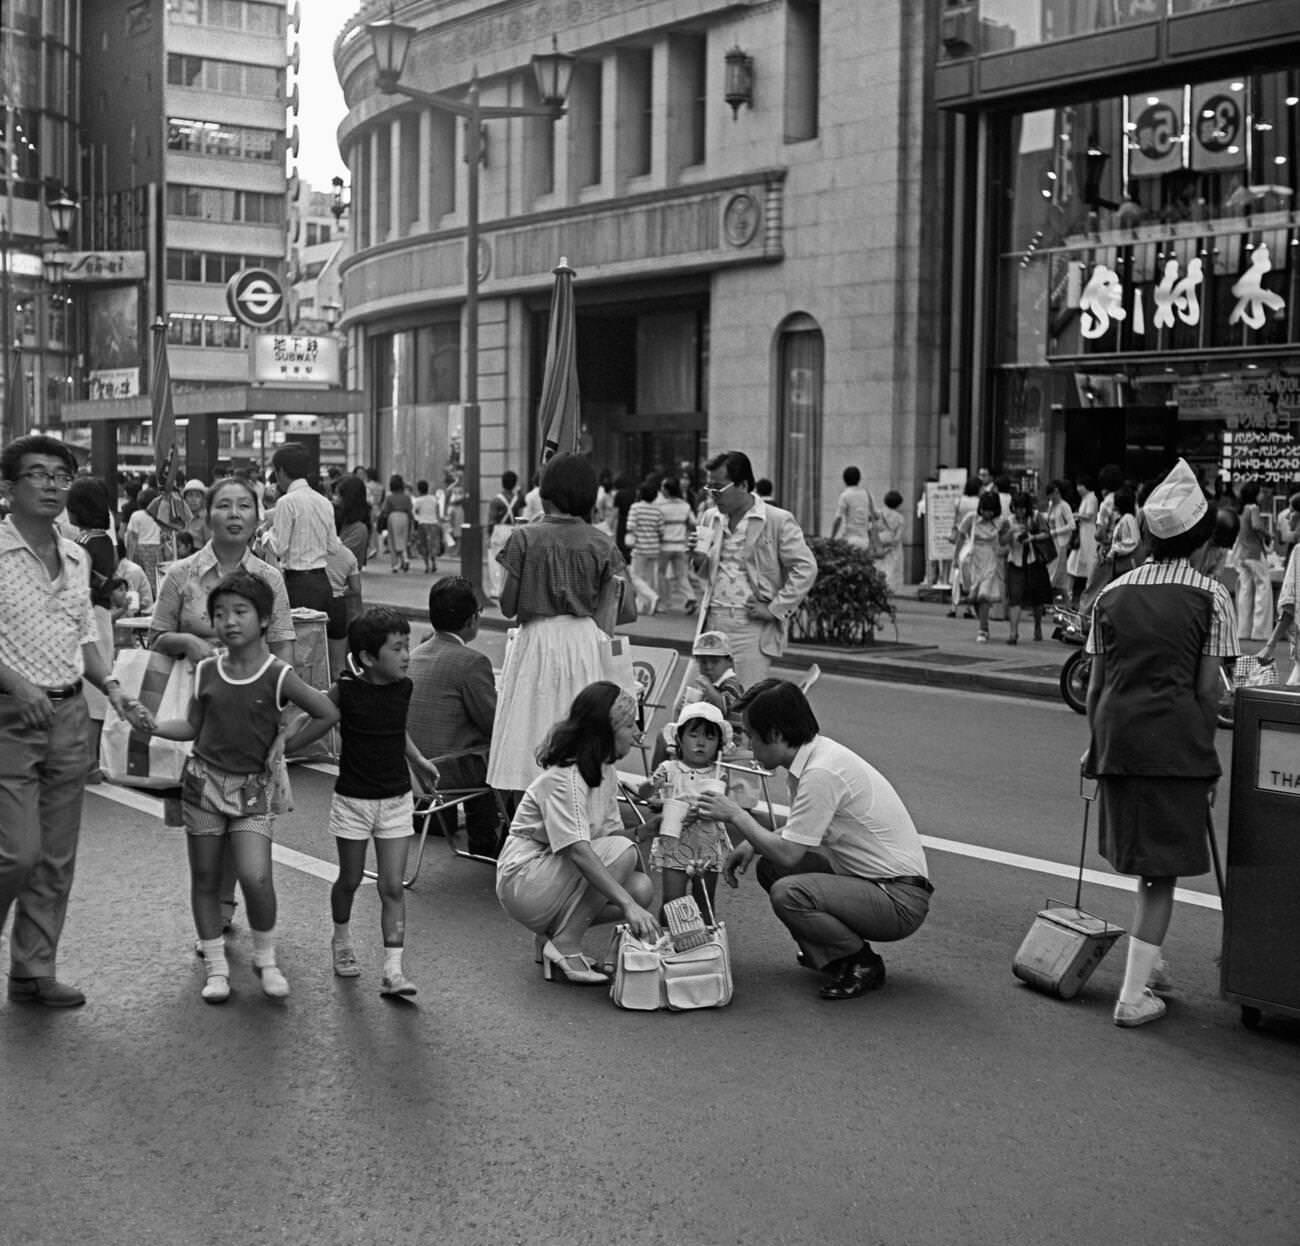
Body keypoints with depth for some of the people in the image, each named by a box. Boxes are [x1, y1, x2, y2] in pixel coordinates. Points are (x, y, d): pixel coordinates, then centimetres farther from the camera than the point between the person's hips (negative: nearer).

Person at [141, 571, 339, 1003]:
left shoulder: (277, 676, -9)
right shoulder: (206, 671, 2)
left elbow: (328, 714, -6)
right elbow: (193, 726, 10)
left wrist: (285, 745, -4)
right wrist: (152, 725, -4)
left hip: (254, 788, -3)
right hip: (204, 781, 3)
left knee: (255, 877, -14)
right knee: (205, 878, 7)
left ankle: (266, 959, 9)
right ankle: (216, 966, 20)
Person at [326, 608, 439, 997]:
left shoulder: (403, 688, -1)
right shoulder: (345, 691, -15)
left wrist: (418, 761, 18)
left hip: (396, 800, 3)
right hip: (353, 799, -2)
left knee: (392, 887, -3)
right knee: (350, 879, 13)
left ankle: (393, 969, -4)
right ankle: (341, 940, 41)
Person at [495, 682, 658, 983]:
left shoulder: (606, 773, 7)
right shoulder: (562, 779, -23)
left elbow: (612, 831, 5)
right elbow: (578, 851, -34)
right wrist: (627, 905, -40)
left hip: (557, 875, 9)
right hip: (523, 881, -9)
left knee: (642, 888, -12)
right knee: (622, 851, -25)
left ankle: (554, 934, 3)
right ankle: (565, 947, -16)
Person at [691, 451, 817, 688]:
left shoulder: (778, 520, -5)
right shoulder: (710, 519, 13)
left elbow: (806, 568, -7)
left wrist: (775, 609, -11)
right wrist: (699, 559, 0)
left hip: (752, 625, -5)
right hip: (713, 621, 5)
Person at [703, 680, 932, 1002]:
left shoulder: (821, 773, -23)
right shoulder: (817, 753, 6)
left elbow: (788, 853, -22)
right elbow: (800, 834, 20)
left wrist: (736, 816, -10)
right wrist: (752, 845, 5)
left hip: (900, 902, -9)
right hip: (869, 878, 9)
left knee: (788, 893, -26)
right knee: (770, 867, 6)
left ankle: (863, 965, -4)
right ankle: (831, 955, 12)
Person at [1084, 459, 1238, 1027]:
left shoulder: (1112, 593, 10)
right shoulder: (1210, 595, -1)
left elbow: (1095, 685, 11)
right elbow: (1207, 689, -3)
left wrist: (1095, 745, 22)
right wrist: (1206, 755, 5)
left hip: (1117, 733, 4)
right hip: (1176, 739, -4)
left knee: (1145, 856, 21)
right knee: (1162, 867, 3)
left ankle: (1149, 963, 32)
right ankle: (1134, 994, 1)